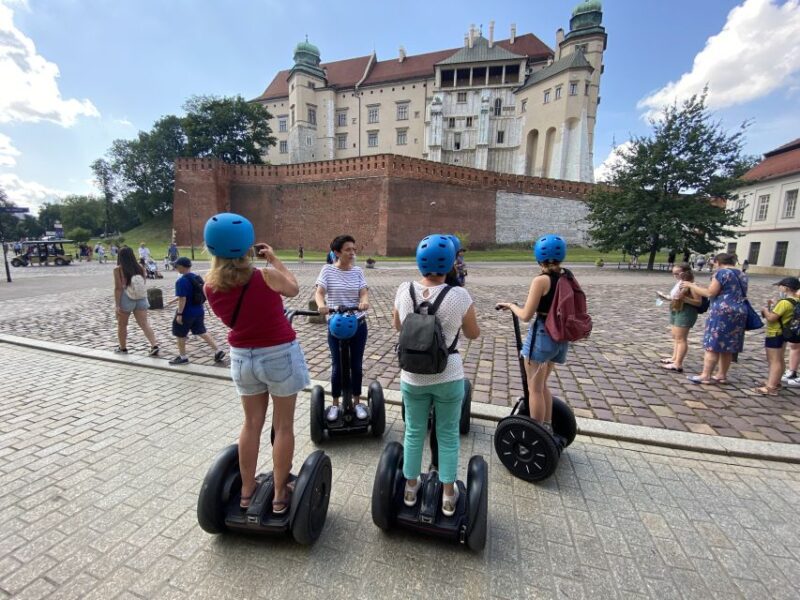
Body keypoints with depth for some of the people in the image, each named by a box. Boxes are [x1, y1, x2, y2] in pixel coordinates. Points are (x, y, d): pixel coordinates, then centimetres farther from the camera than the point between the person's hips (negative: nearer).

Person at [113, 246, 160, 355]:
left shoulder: (118, 269, -9)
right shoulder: (140, 267, 2)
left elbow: (118, 288, -13)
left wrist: (117, 305, -11)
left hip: (125, 299, -3)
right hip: (140, 299, 3)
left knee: (122, 325, 16)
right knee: (144, 324, 1)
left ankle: (122, 347, 29)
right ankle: (154, 345, -13)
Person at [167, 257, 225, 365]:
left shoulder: (181, 281, -20)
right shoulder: (196, 277, 6)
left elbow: (183, 299, -22)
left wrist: (179, 314, -17)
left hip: (186, 313, -8)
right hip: (199, 311, 8)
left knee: (180, 334, 12)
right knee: (202, 332, 15)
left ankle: (182, 357, 24)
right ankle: (218, 351, 9)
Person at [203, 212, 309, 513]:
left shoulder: (210, 286, -8)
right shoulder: (265, 277, -22)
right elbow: (293, 288, -2)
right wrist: (273, 259, 5)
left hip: (243, 357, 5)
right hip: (279, 355, -4)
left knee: (251, 424, 21)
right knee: (283, 426, 11)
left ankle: (247, 490, 34)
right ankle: (280, 494, 24)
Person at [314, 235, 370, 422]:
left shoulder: (358, 271, 2)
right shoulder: (328, 270, -4)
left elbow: (364, 292, -8)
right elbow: (319, 292, -15)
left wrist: (364, 301, -32)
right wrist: (321, 305, -38)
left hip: (358, 324, 2)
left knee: (356, 365, 11)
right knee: (338, 366, 7)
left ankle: (357, 402, 29)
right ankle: (335, 404, 27)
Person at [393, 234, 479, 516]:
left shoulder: (404, 290, -9)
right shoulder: (459, 295, -17)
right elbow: (473, 334, -2)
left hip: (412, 376, 2)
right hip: (448, 377, -2)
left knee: (414, 432, 20)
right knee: (448, 435, 17)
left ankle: (410, 488, 39)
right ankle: (448, 496, 33)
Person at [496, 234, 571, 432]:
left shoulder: (541, 280, -16)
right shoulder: (568, 278, 5)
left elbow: (526, 316, -14)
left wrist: (510, 305, 1)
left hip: (542, 336, -8)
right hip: (562, 338, 8)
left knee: (535, 389, 7)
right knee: (541, 385, 24)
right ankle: (547, 427, 36)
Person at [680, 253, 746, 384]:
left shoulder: (721, 272, -8)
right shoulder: (742, 275, 18)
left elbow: (710, 293, -12)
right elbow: (736, 294, 24)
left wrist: (692, 286, -4)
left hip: (722, 312, -8)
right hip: (739, 313, 8)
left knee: (712, 346, -4)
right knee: (727, 347, 13)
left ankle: (705, 376, -1)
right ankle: (721, 375, 18)